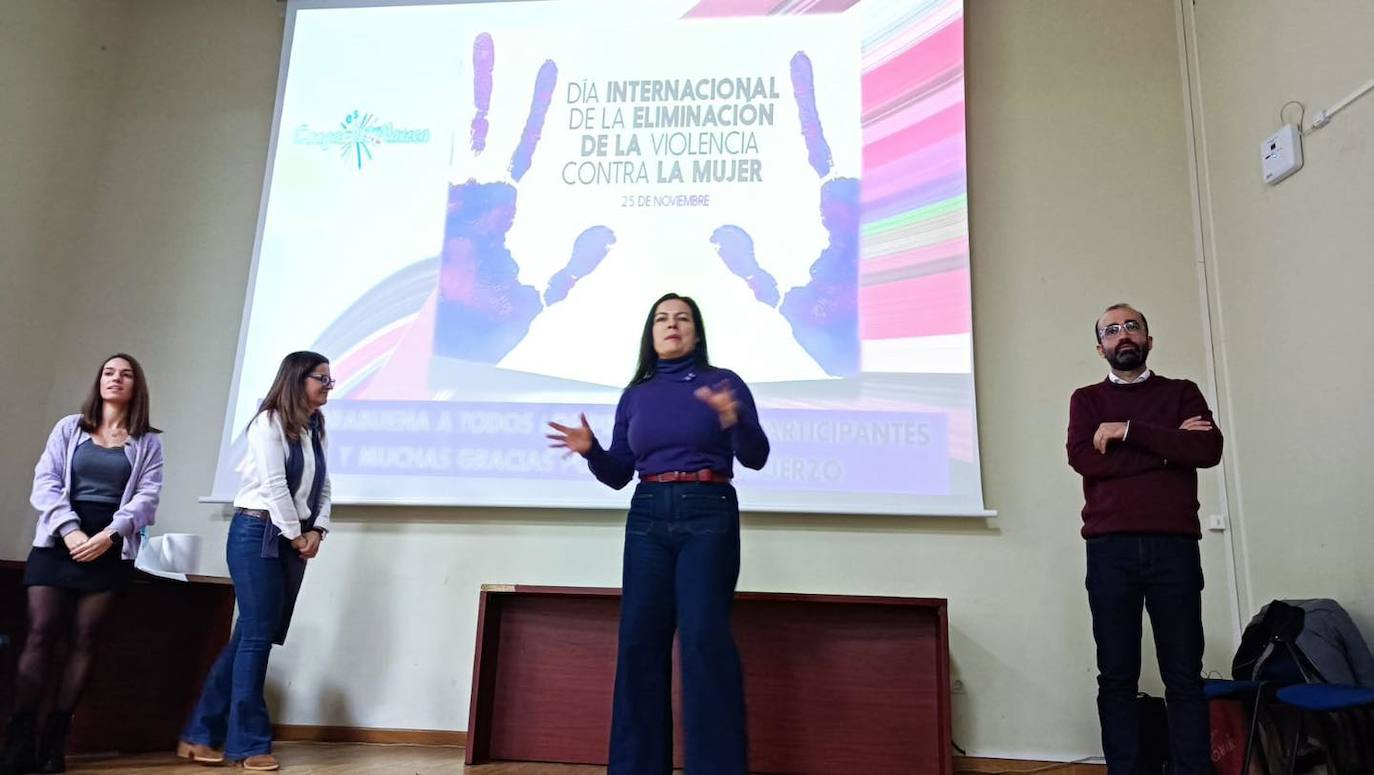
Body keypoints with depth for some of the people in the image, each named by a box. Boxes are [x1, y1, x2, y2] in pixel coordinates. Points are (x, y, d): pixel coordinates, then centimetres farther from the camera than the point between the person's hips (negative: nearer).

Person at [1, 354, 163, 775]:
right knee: (40, 633, -6)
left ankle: (54, 739, 7)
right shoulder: (68, 427, 10)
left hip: (111, 548, 0)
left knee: (84, 639, 0)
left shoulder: (148, 442, 8)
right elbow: (45, 483, 0)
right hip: (58, 541, 1)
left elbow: (146, 497, -2)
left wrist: (108, 535, -17)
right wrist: (69, 530, -14)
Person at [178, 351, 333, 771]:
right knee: (256, 636, -6)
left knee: (252, 637, 8)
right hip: (258, 534, -7)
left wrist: (316, 531, -3)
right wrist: (297, 534, -10)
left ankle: (200, 734, 17)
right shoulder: (269, 422, -7)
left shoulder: (316, 430, 15)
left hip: (293, 539, 7)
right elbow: (274, 485, -14)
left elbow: (322, 487, 11)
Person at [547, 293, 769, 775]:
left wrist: (734, 420, -22)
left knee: (704, 636, -12)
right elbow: (619, 474, 15)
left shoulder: (724, 382, 4)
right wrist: (590, 450, -5)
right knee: (639, 638, 1)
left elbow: (756, 457, -2)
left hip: (708, 515, -3)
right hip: (647, 517, 4)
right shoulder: (635, 395, 14)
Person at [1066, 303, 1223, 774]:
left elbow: (1208, 450, -3)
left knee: (1184, 677, 1)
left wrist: (1130, 431, -7)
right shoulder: (1087, 399, 13)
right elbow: (1083, 458, -5)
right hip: (1110, 549, 0)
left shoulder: (1182, 392, 15)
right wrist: (1169, 444, -5)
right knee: (1117, 677, 1)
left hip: (1174, 546, 0)